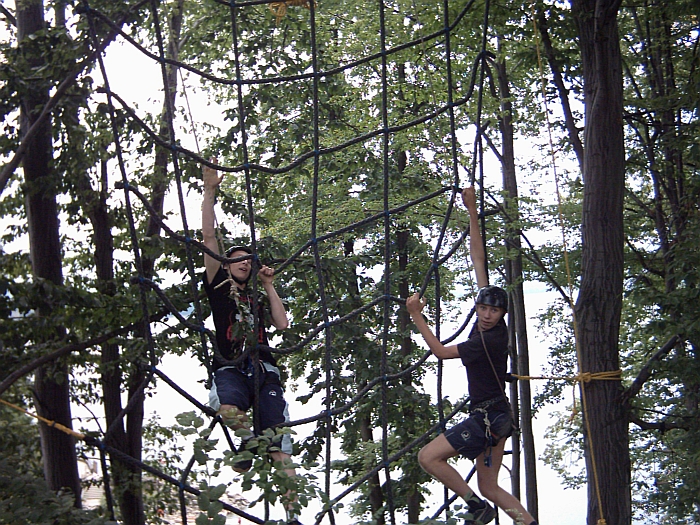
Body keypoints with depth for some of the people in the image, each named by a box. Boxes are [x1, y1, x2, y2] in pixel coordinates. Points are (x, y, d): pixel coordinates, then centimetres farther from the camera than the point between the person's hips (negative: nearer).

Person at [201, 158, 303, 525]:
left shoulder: (258, 298, 27)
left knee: (280, 448, -10)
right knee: (229, 409, -39)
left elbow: (282, 324, 9)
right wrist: (209, 191, 3)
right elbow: (209, 237, 8)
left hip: (264, 371, 3)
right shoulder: (218, 286, 16)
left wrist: (269, 286, 14)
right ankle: (248, 440, -6)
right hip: (230, 368, -3)